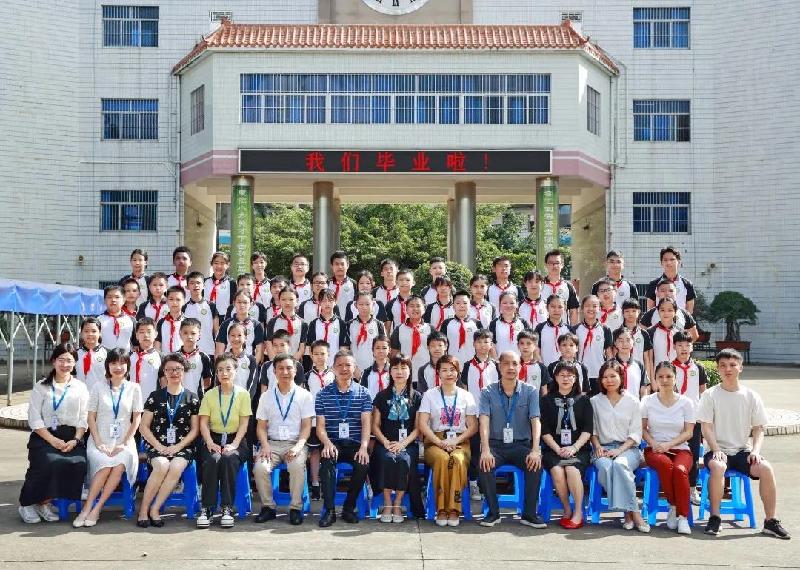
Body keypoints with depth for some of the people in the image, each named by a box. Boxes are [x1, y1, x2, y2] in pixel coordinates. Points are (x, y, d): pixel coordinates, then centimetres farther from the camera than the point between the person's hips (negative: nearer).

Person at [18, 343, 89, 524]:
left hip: (71, 437, 2)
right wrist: (52, 440, -13)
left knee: (78, 463, -28)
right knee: (50, 462, -32)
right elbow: (34, 418, -1)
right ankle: (27, 504, -9)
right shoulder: (41, 387, 9)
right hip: (44, 436, -2)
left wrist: (75, 440, -11)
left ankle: (45, 502, -11)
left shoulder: (80, 388, 14)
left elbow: (83, 419, 7)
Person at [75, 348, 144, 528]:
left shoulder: (134, 388, 10)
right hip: (100, 440, 0)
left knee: (119, 465, -32)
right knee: (106, 465, -32)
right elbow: (91, 417, 5)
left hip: (123, 441, 0)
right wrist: (99, 443, -8)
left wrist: (125, 443, -6)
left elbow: (137, 418, 6)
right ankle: (87, 509, -22)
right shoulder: (99, 387, 9)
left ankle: (94, 510, -24)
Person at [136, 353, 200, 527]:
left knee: (176, 467, -32)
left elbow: (195, 429, 7)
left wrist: (178, 446, -8)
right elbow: (144, 427, 6)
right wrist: (159, 446, -8)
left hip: (183, 446, 0)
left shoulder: (192, 398, 10)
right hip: (157, 446, 0)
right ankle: (144, 510, -19)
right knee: (162, 466, -32)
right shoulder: (155, 396, 10)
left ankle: (154, 510, -20)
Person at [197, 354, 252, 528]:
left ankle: (227, 508, -25)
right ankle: (206, 508, -25)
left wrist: (234, 445, -17)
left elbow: (244, 424, -2)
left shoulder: (243, 394, 3)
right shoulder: (209, 395, 8)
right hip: (214, 439, 1)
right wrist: (210, 443, -15)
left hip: (236, 440, -1)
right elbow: (203, 423, 3)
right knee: (212, 460, -32)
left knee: (229, 459, -34)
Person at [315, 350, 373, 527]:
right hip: (333, 443, 0)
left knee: (363, 464, -29)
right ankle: (329, 510, -22)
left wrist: (364, 447, -19)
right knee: (327, 461, -32)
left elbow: (366, 424, -2)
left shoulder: (363, 393, 8)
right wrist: (327, 443, -18)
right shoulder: (324, 394, 8)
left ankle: (349, 508, -8)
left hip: (355, 444, 0)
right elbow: (320, 426, 3)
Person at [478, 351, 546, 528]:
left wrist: (535, 450, -25)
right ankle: (493, 512, -12)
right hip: (496, 444, 0)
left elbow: (535, 421, -8)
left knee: (536, 464, -29)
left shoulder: (530, 392, 3)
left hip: (521, 444, 0)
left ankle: (529, 513, -14)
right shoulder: (488, 393, 2)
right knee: (485, 464, -31)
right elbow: (484, 421, -10)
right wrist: (485, 450, -27)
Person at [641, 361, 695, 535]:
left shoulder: (685, 402, 6)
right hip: (654, 449, 0)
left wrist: (668, 444, -13)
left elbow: (688, 432, 1)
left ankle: (683, 516, -25)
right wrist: (653, 443, -15)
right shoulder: (647, 401, 8)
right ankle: (673, 506, -18)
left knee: (680, 469, -34)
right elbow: (642, 429, 5)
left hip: (680, 449, 0)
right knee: (665, 464, -36)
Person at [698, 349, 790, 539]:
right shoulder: (710, 395, 1)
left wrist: (755, 450, -10)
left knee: (766, 468, -26)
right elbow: (706, 427, -3)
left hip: (743, 451, 2)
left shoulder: (751, 396, 8)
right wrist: (716, 450, -18)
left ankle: (770, 521, -13)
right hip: (718, 450, -2)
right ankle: (714, 518, -22)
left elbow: (758, 429, 8)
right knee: (717, 466, -36)